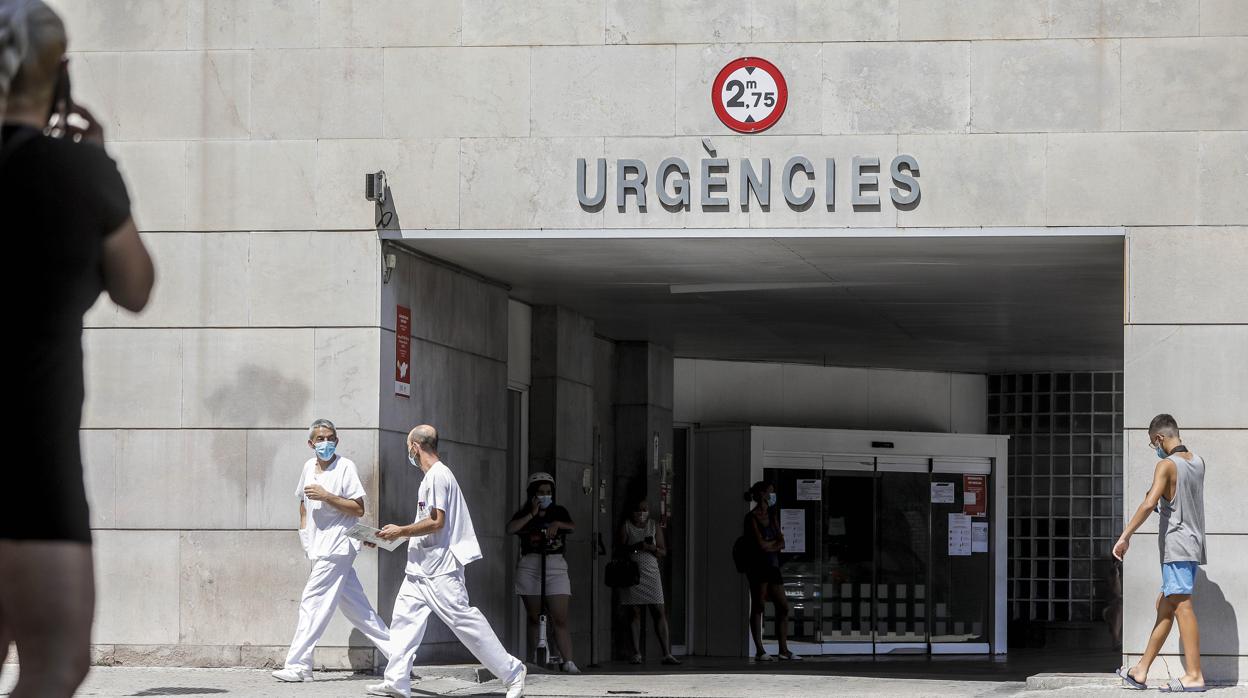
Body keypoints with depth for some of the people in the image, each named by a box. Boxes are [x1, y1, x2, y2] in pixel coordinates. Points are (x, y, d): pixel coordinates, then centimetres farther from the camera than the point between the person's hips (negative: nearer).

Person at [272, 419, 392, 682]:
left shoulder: (345, 467, -8)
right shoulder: (309, 467, 13)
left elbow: (358, 509, -11)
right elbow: (304, 501, 28)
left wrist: (326, 496, -19)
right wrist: (303, 529, 14)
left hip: (337, 546, -8)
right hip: (319, 548, 8)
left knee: (312, 604, -11)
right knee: (355, 607, 9)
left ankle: (297, 666, -11)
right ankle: (394, 650, 14)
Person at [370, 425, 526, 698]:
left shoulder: (437, 476, -15)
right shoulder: (432, 475, 17)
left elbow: (436, 522, -21)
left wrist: (401, 531, -13)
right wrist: (400, 533, 18)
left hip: (439, 567, -11)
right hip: (422, 566, 11)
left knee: (463, 619, -9)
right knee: (405, 615, 4)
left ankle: (512, 672, -3)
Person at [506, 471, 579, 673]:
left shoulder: (558, 512, 14)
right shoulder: (524, 514, 8)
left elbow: (572, 527, -1)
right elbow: (510, 529, -11)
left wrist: (558, 524, -18)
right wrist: (532, 514, -9)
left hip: (556, 567, 0)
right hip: (530, 566, 0)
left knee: (560, 618, -9)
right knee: (534, 617, 3)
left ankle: (568, 661, -16)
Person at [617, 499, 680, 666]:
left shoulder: (654, 528, 12)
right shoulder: (625, 527, 6)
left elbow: (663, 551, 8)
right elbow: (619, 547, -3)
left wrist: (651, 548, -12)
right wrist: (635, 547, -18)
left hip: (651, 573, 2)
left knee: (659, 613, -5)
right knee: (634, 613, -1)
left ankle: (667, 654, -8)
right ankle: (636, 653, 4)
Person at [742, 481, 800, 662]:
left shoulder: (772, 515, 18)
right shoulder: (752, 518, -5)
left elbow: (782, 544, 11)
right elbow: (761, 544, -12)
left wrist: (769, 545, -7)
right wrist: (775, 542, 6)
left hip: (772, 565, 8)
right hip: (758, 565, -8)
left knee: (783, 607, 5)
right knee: (758, 607, -5)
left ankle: (784, 650, 9)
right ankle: (759, 651, -4)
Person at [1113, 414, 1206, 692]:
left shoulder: (1166, 465, -12)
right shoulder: (1198, 462, 12)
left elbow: (1149, 504, -24)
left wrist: (1125, 536, -23)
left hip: (1176, 545, -9)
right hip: (1195, 543, 9)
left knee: (1181, 606, -10)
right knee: (1164, 606, 12)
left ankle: (1194, 676, -15)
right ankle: (1141, 672, 17)